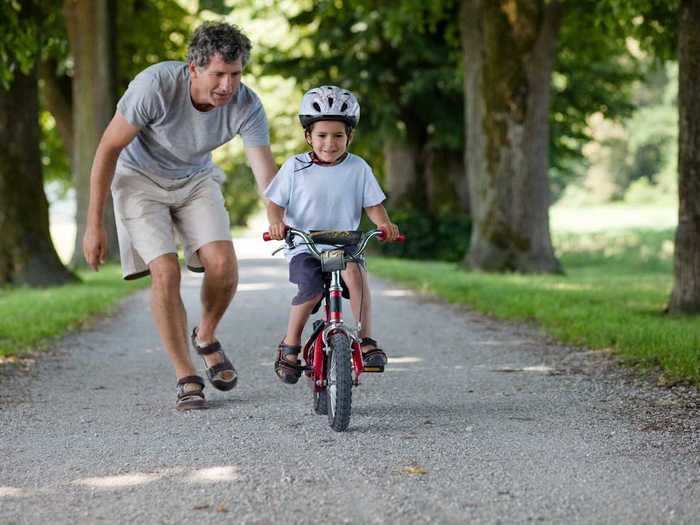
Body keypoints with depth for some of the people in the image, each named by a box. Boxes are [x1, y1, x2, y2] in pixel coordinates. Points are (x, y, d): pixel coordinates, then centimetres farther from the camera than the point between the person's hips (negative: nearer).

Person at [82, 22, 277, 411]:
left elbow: (265, 174, -25)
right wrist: (94, 225, -18)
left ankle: (206, 337, 14)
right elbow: (108, 149, -22)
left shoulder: (247, 106, -24)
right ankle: (186, 379, -6)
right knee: (165, 272, -18)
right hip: (141, 178, -3)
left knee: (222, 264, -17)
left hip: (196, 180, 3)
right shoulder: (155, 85, -32)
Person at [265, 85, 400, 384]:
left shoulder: (357, 168, 4)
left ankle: (366, 341, -27)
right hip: (303, 247, -1)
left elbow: (372, 205, 6)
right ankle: (290, 347, -5)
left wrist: (385, 224, -15)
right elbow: (275, 203, 2)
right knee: (311, 290, -28)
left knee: (354, 271, -33)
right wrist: (276, 222, -20)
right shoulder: (295, 168, 0)